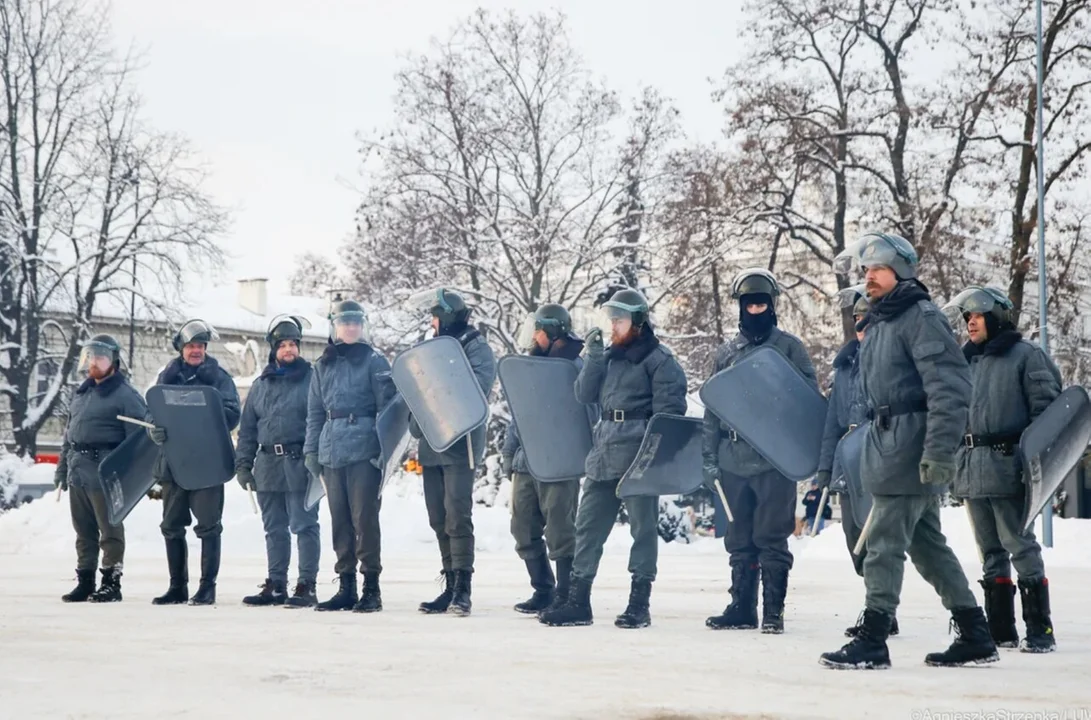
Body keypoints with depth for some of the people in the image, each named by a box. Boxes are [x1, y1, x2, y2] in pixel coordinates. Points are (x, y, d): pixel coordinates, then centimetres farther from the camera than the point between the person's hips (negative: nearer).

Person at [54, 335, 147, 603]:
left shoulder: (125, 395, -8)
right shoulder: (82, 392, 17)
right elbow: (69, 432, 23)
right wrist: (62, 468, 19)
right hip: (78, 471, 8)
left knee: (110, 530, -1)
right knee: (84, 530, 12)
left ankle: (111, 583, 5)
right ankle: (85, 582, 19)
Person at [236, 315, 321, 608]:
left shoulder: (311, 380, 0)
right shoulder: (261, 386, 17)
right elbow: (247, 429, 19)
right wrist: (243, 463, 10)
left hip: (300, 464, -6)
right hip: (268, 465, 6)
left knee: (304, 526, -5)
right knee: (274, 529, 10)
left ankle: (307, 586, -3)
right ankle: (275, 585, 17)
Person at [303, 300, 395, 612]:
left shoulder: (374, 361, 2)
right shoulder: (323, 365, 16)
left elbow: (387, 406, -3)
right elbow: (315, 411, 18)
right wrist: (311, 449, 9)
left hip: (364, 450, -5)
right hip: (331, 452, 5)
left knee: (364, 518, -6)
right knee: (339, 520, 8)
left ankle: (371, 589, 0)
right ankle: (346, 588, 14)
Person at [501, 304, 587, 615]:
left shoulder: (576, 368, -6)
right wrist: (509, 454, 16)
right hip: (525, 462, 7)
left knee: (560, 533, -3)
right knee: (524, 531, 9)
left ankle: (566, 596, 4)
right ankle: (543, 591, 19)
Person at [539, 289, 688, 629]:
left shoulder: (660, 359, -4)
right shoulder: (609, 357, 18)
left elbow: (669, 412, -10)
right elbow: (585, 394, 10)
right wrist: (593, 357, -1)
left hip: (638, 457, -7)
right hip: (604, 455, 7)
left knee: (643, 528, 1)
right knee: (587, 526, 6)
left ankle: (639, 604, 6)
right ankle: (578, 603, 11)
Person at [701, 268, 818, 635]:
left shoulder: (789, 346, 2)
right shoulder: (726, 353, 14)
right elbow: (712, 408, 15)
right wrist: (709, 458, 9)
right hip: (734, 459, 4)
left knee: (771, 538, -3)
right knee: (739, 541, 9)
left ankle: (774, 610, 4)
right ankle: (742, 608, 16)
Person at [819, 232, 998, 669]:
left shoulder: (920, 317, -11)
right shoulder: (878, 324, 19)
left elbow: (950, 388, -19)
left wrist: (939, 452, -25)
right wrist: (871, 451, 23)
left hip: (912, 453, -10)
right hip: (889, 448, 10)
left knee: (884, 544, -8)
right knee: (927, 544, 12)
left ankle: (872, 641, -3)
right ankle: (974, 636, 19)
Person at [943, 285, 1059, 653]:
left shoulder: (1026, 355, -2)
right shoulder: (969, 361, 19)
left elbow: (1047, 406, -8)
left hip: (1006, 467, -7)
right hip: (972, 469, 7)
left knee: (1020, 546, -9)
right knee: (990, 550, 10)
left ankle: (1040, 630, -5)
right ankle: (1000, 629, 16)